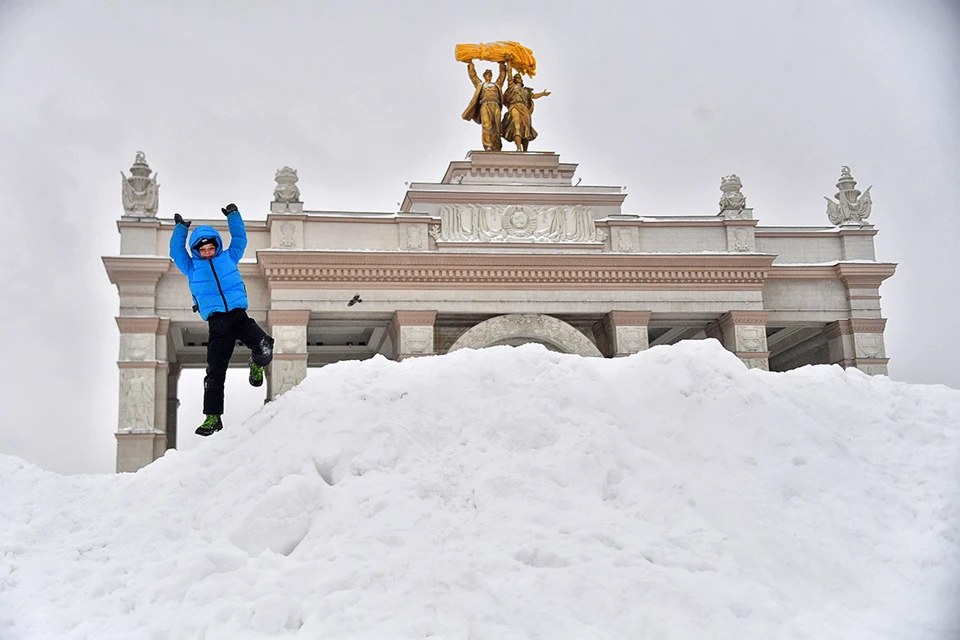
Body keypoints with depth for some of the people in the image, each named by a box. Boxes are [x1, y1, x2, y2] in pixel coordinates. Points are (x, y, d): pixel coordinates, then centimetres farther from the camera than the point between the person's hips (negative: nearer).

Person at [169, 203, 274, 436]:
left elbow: (240, 239, 25)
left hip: (239, 314, 0)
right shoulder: (192, 267, 18)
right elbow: (176, 251, 12)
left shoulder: (229, 258, 18)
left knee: (265, 350, -25)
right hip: (217, 321, 0)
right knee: (215, 372, -3)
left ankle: (256, 365, 11)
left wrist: (233, 216, 22)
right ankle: (212, 417, 6)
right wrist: (181, 228, 8)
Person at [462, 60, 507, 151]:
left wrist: (502, 64, 38)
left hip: (496, 105, 2)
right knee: (486, 125, -22)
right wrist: (470, 63, 32)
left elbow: (503, 74, 37)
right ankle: (488, 146, -34)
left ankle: (496, 148, -16)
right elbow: (472, 75, 31)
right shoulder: (480, 84, 30)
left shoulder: (497, 84, 34)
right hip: (485, 104, -2)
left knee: (496, 127, -11)